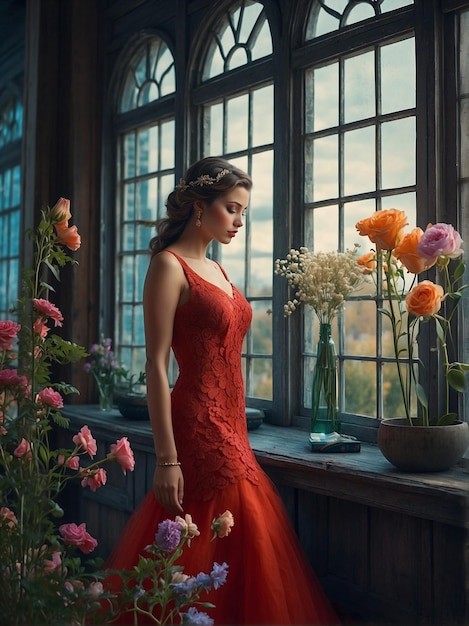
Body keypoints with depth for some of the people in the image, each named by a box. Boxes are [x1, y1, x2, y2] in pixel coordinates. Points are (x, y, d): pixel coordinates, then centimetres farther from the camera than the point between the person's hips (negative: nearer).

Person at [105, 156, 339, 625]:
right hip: (199, 427, -8)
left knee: (239, 559, 12)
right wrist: (166, 459, -19)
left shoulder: (216, 270, 16)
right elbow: (156, 365, -15)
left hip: (230, 428, 8)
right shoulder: (169, 265, -9)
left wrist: (237, 435, 17)